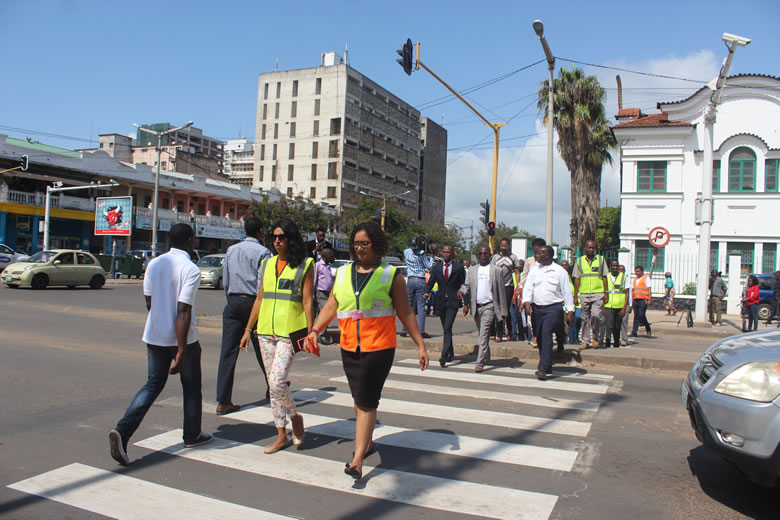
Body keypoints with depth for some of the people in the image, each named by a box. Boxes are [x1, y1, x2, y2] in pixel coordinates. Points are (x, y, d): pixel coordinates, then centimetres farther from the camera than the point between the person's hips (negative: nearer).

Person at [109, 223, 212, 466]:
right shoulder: (190, 269, -17)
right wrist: (181, 352, -21)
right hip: (182, 338, -5)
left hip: (154, 336, 6)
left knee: (153, 385, 14)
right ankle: (192, 435, 28)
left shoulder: (154, 264, 4)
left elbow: (149, 302, 11)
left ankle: (123, 431, -5)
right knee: (191, 387, 14)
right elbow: (183, 312, -22)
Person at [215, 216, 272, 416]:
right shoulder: (262, 252, -6)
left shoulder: (231, 250, 12)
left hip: (233, 302, 4)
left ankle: (223, 402, -1)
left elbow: (225, 281, 14)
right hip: (254, 302, -4)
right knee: (262, 350, 10)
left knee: (228, 352, 1)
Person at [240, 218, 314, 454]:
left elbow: (307, 302, -6)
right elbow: (259, 299, 15)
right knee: (274, 383, 10)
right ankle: (282, 436, 20)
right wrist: (248, 329, 13)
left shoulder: (304, 265, -3)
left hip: (290, 332, -6)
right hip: (266, 331, 6)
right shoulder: (267, 264, 11)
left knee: (277, 381, -14)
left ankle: (294, 417, 15)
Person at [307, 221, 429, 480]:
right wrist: (315, 330, -5)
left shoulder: (391, 275, -2)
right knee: (360, 399, 16)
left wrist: (420, 345, -1)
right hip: (349, 348, 5)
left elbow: (405, 313, 1)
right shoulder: (343, 273, 10)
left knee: (366, 401, -7)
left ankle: (357, 460, -3)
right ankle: (367, 442, 36)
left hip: (379, 348, -5)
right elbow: (331, 306, 9)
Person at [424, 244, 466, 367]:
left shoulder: (459, 268, 1)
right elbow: (430, 282, 5)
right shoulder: (436, 268, 9)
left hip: (453, 301, -4)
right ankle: (450, 353, 29)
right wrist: (427, 292, -16)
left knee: (447, 328, -16)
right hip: (441, 301, 4)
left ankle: (444, 356, -19)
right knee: (446, 329, 14)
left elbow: (464, 285, 3)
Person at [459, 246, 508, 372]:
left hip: (488, 306, -4)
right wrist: (462, 290, -15)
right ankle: (486, 358, 32)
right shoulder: (472, 269, 12)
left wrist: (504, 311, -1)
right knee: (482, 334, 15)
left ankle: (480, 363, -15)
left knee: (484, 334, -13)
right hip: (476, 306, 5)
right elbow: (466, 285, 10)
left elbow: (501, 291, 1)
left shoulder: (496, 270, 1)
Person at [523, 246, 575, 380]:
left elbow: (566, 291, 0)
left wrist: (570, 311, -3)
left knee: (546, 335, -17)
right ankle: (547, 367, 26)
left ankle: (542, 369, -18)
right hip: (537, 308, 5)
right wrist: (527, 302, -12)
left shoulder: (560, 271, -1)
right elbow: (528, 288, 6)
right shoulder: (534, 271, 11)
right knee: (539, 337, 10)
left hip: (553, 308, -5)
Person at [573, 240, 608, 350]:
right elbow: (577, 279, 10)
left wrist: (606, 293, 1)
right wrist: (575, 295, 6)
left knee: (596, 315, -16)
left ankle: (595, 336, 7)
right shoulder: (579, 261, 9)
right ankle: (586, 341, 12)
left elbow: (604, 277, 9)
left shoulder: (601, 259, 8)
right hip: (584, 294, 1)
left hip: (598, 293, -1)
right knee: (585, 318, 4)